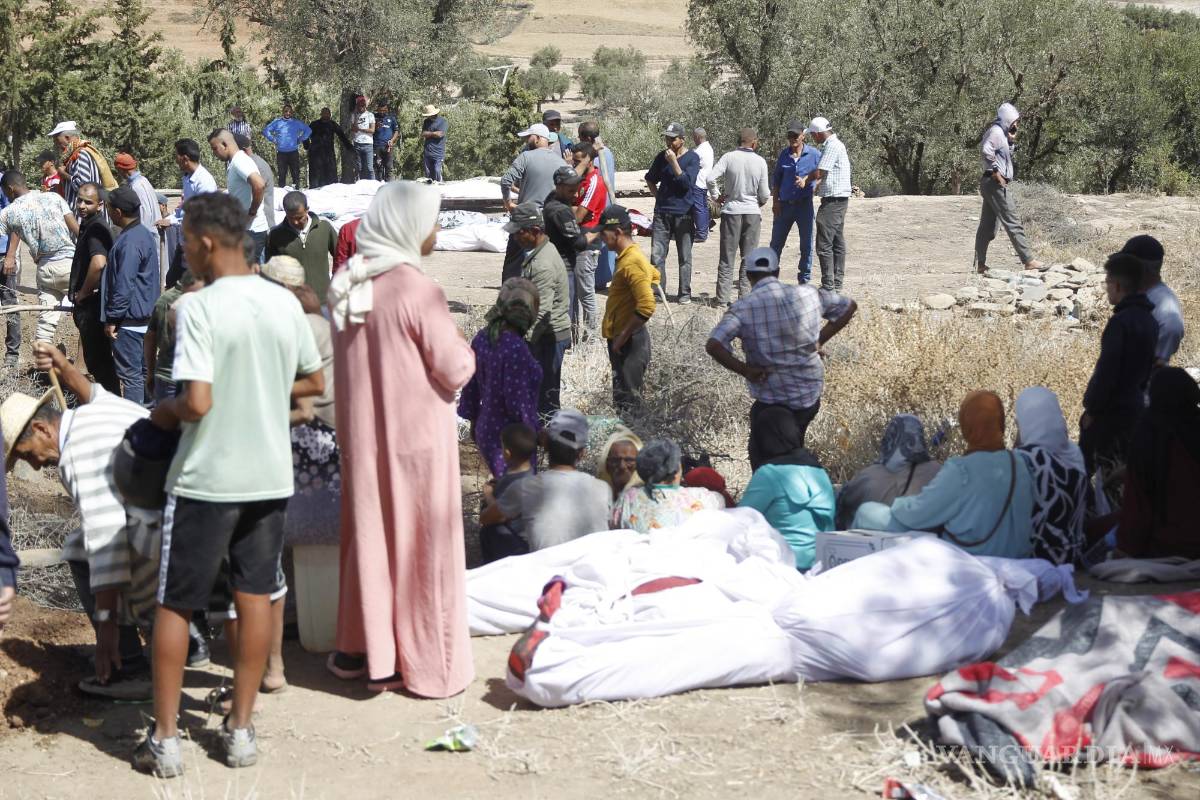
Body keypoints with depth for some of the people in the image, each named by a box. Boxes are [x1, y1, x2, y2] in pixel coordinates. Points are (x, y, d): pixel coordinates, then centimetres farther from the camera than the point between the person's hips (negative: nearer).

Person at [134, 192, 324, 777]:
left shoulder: (197, 309, -18)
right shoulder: (285, 303, 0)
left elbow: (198, 403, -23)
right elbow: (313, 384, 10)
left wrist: (165, 412, -3)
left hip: (206, 480, -5)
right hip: (269, 477, 5)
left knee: (174, 604, 8)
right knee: (256, 597, 12)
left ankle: (165, 738, 12)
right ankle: (240, 729, 18)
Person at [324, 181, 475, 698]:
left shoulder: (347, 283, 2)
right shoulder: (417, 290, -19)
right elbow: (454, 370, -15)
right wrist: (461, 351, 3)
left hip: (361, 435, 6)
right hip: (415, 437, -6)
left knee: (369, 536, 16)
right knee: (421, 546, 4)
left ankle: (362, 650, 25)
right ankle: (423, 662, 13)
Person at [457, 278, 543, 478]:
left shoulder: (481, 339, -2)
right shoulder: (516, 349, -26)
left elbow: (470, 386, 8)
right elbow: (518, 401, -22)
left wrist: (474, 420, 20)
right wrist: (535, 432, -10)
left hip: (485, 430, 8)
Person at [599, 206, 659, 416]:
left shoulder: (632, 262, -20)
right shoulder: (628, 256, 11)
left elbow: (647, 307, -28)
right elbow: (654, 275, 30)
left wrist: (622, 337, -21)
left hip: (629, 342, -10)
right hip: (621, 339, 10)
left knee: (627, 402, -8)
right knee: (622, 399, 15)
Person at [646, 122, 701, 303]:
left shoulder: (692, 158, -5)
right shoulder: (662, 157, 8)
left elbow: (687, 183, -17)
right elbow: (650, 179, 23)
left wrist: (674, 162, -19)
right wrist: (657, 196, 11)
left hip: (684, 213, -4)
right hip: (662, 212, 4)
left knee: (684, 257, 3)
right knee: (657, 255, 0)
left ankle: (685, 293, 11)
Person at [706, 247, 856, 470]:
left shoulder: (743, 308, -14)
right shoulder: (808, 295, -2)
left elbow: (713, 345, -26)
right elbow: (849, 306, 12)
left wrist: (745, 370, -14)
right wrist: (820, 340, 10)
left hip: (772, 401, -5)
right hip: (811, 396, 5)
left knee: (762, 459, 14)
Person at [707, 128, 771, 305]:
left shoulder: (729, 158, -7)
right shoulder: (760, 161, -4)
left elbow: (711, 178, -15)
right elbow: (764, 194, -2)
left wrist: (716, 196, 2)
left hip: (731, 210, 0)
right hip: (753, 212, 0)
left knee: (727, 257, 5)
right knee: (749, 257, 8)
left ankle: (723, 297, 4)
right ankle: (745, 296, 6)